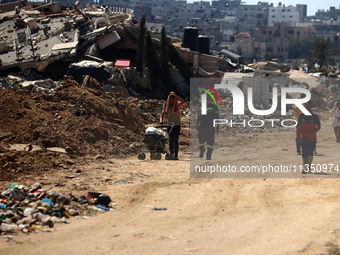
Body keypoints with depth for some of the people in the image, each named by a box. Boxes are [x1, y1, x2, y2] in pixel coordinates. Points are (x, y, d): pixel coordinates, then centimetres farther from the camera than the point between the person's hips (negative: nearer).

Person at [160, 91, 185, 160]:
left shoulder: (177, 105, -4)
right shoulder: (166, 106, 4)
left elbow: (182, 101, -24)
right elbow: (162, 114, 6)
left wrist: (175, 95, -24)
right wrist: (161, 120, -14)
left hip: (177, 125, -3)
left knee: (175, 141, -10)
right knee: (170, 141, 6)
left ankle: (176, 155, -10)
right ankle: (171, 155, 14)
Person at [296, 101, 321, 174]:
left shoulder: (315, 116, -2)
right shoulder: (301, 115, 3)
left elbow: (319, 127, -3)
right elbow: (299, 127, 12)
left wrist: (311, 133, -16)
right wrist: (298, 136, 12)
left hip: (313, 138, 1)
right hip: (304, 137, -1)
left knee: (310, 153, 14)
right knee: (304, 152, -17)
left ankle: (309, 166, 33)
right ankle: (305, 167, -28)